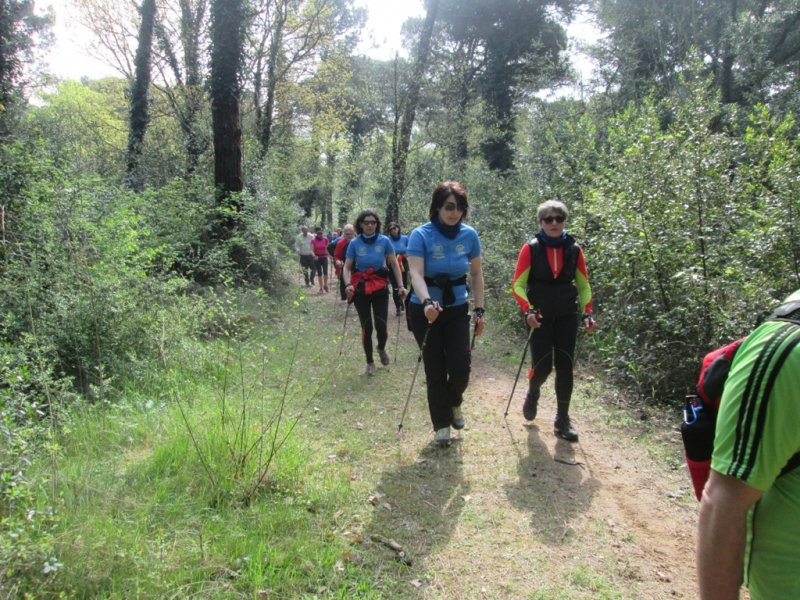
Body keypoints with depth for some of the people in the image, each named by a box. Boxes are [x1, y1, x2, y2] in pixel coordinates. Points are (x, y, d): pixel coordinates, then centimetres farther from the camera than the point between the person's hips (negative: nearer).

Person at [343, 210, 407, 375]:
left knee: (382, 325, -6)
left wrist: (401, 286, -5)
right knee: (366, 327, 3)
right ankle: (370, 362, 22)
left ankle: (382, 349, 29)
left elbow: (394, 264, 1)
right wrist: (348, 284, -19)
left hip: (380, 287, 0)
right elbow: (347, 267, -2)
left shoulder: (384, 241, -5)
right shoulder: (354, 243, -5)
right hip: (360, 288, 0)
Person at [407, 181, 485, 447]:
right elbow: (416, 274, -26)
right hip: (426, 310, -2)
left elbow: (477, 274, 5)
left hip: (457, 310, 3)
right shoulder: (421, 235, -15)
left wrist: (479, 310, 1)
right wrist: (427, 302, -43)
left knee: (461, 367, -5)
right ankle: (441, 424, 21)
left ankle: (454, 403, 29)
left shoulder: (469, 235, -4)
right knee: (436, 370, 2)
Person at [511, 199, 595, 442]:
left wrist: (587, 313, -2)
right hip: (540, 316, -2)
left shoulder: (574, 249, 1)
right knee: (542, 365, -7)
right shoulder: (531, 248, -7)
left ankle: (562, 421, 14)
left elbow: (583, 284, 9)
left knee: (565, 367, 2)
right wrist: (528, 310, -21)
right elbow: (518, 284, -7)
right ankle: (532, 394, 29)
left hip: (567, 316, 3)